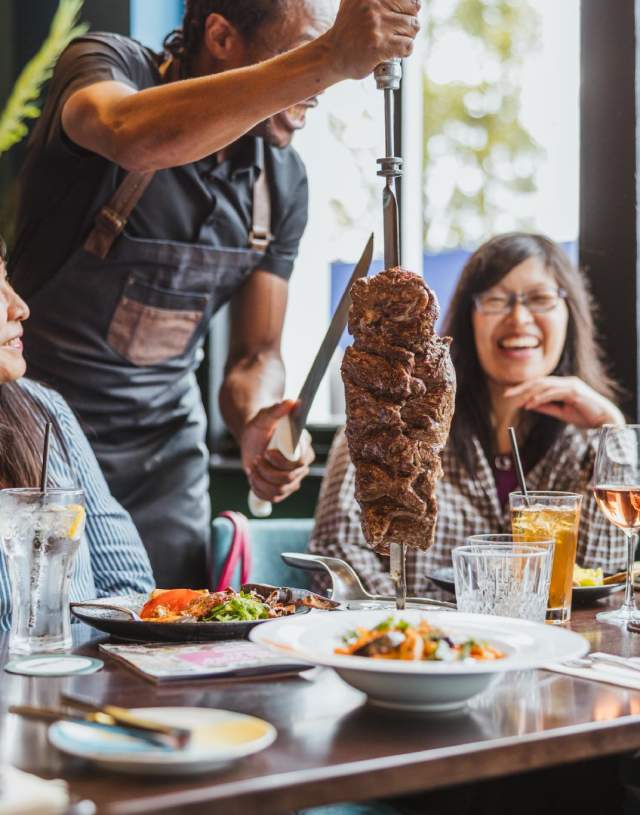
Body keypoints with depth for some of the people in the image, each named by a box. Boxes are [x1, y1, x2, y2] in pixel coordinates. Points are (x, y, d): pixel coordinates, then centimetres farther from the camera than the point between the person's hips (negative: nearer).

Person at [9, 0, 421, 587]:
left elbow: (256, 354, 3)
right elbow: (136, 139, -43)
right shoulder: (105, 66, -16)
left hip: (165, 451, 4)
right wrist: (326, 61, -47)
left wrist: (257, 426, -20)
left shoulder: (283, 179, -2)